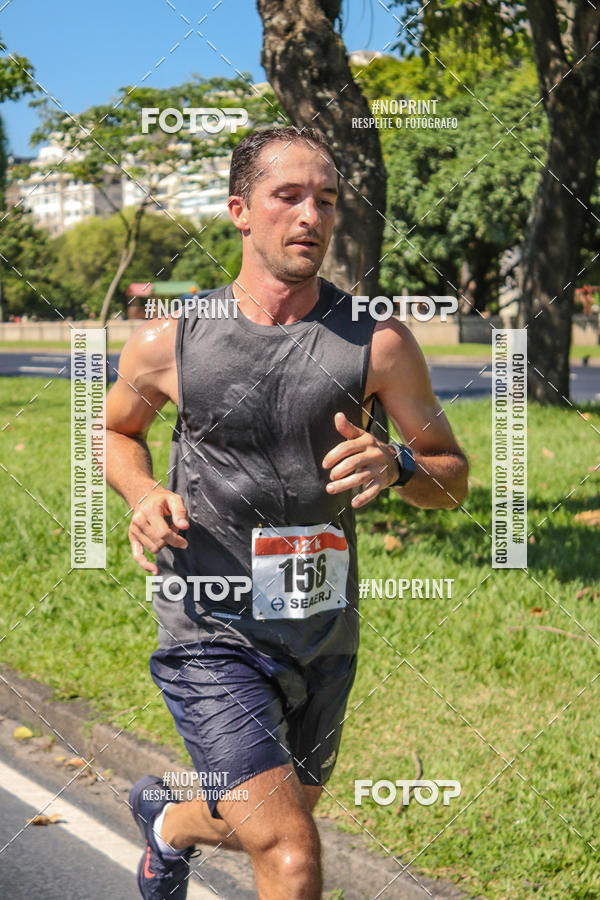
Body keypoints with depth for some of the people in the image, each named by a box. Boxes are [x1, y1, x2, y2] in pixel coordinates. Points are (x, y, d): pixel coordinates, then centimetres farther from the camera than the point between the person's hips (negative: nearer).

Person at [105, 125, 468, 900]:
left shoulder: (377, 342, -6)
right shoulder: (168, 344, -6)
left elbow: (452, 476, 2)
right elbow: (116, 429, 14)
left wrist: (395, 465, -21)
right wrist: (143, 496, -7)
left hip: (324, 634, 3)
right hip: (210, 636, -3)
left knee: (276, 827, 25)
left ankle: (167, 820, 56)